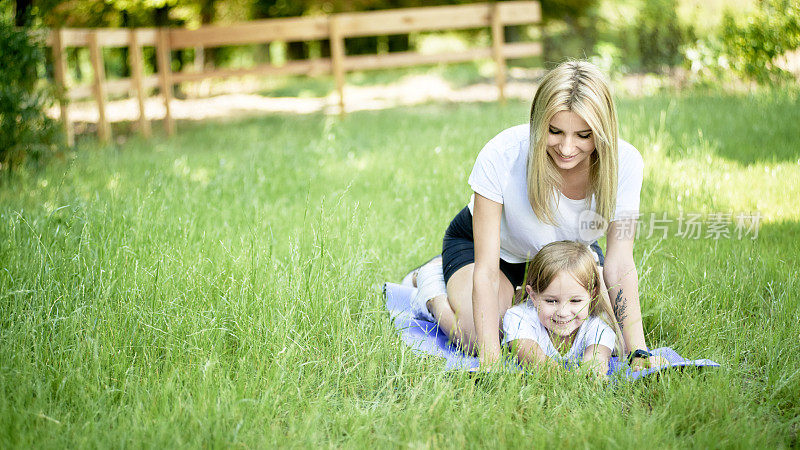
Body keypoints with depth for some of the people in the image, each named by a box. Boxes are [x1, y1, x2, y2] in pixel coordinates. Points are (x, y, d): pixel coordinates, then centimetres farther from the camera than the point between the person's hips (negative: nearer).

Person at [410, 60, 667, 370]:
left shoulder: (624, 163, -31)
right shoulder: (500, 157, -39)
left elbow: (620, 266, -27)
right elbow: (486, 271, -35)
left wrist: (639, 352, -37)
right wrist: (491, 357, -43)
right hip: (490, 243, -3)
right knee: (477, 341, -24)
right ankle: (434, 284, 11)